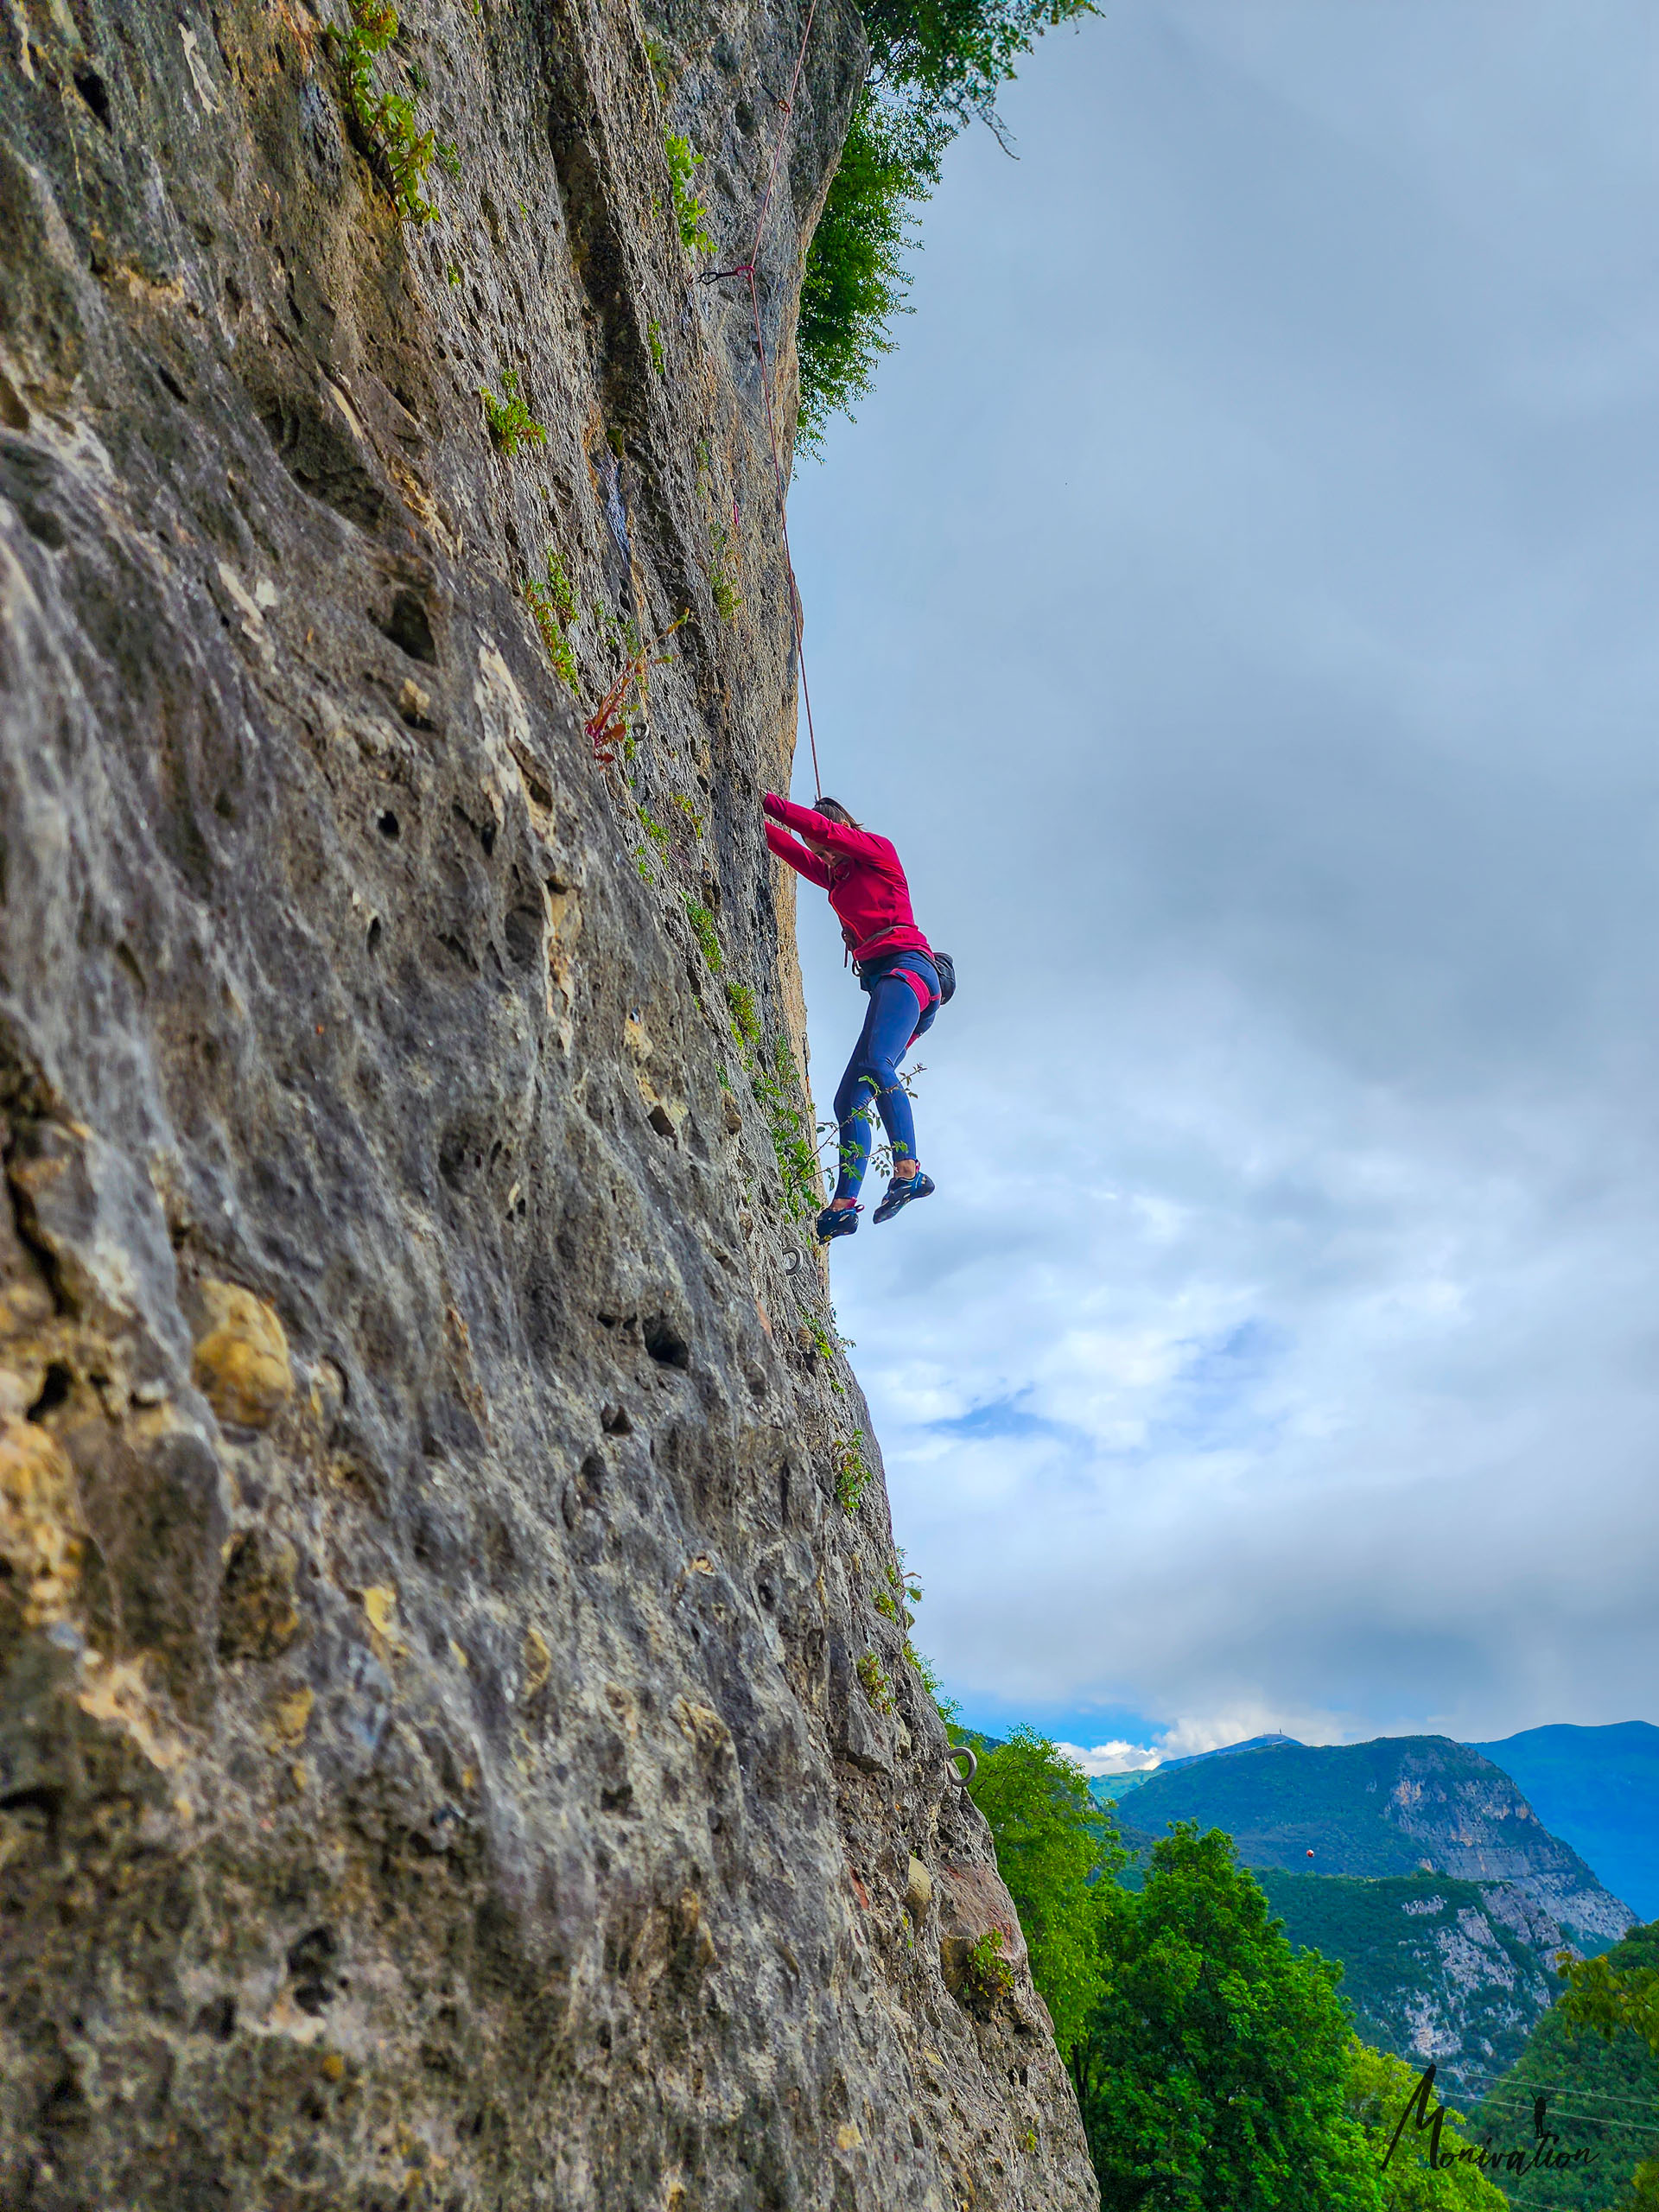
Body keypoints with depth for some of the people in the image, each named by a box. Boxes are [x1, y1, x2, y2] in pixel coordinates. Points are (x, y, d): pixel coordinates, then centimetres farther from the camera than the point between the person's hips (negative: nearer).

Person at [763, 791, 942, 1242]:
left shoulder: (877, 849, 9)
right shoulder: (837, 876, 30)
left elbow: (820, 826, -3)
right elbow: (793, 849, 37)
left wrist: (764, 800, 1)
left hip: (904, 965, -9)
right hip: (882, 981, 9)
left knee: (875, 1064, -33)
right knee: (849, 1099, -3)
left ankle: (909, 1172, -43)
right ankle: (844, 1205, -11)